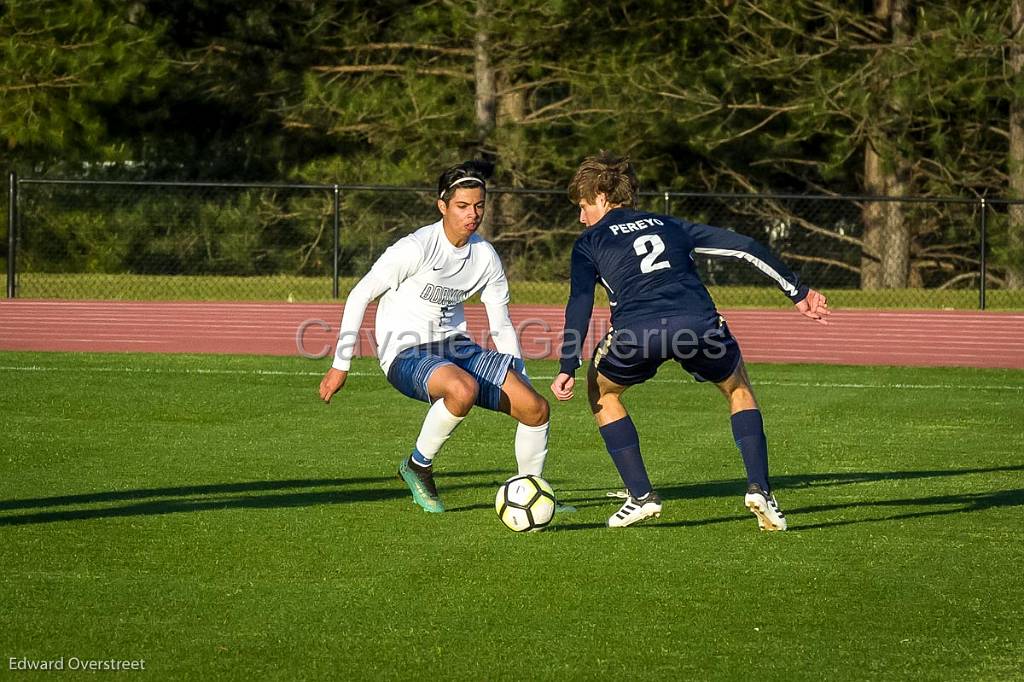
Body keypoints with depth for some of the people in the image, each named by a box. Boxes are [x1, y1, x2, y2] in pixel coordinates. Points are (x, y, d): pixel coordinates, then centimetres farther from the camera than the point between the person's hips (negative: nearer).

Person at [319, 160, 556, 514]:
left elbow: (502, 326, 14)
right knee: (463, 388, -39)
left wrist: (520, 384, 10)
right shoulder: (416, 248, -16)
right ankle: (418, 466, -14)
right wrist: (340, 365, -9)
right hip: (406, 353, -6)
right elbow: (359, 296, -10)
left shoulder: (485, 256, 4)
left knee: (536, 408, -9)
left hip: (456, 349, 6)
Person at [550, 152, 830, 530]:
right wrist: (798, 292, 25)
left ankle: (641, 495, 19)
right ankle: (759, 489, 11)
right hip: (699, 323, 2)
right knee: (739, 389, 30)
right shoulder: (669, 226, 32)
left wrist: (568, 368, 2)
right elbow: (745, 247, 24)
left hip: (635, 330, -2)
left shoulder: (590, 242, 23)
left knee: (602, 392, 29)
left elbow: (580, 301, 7)